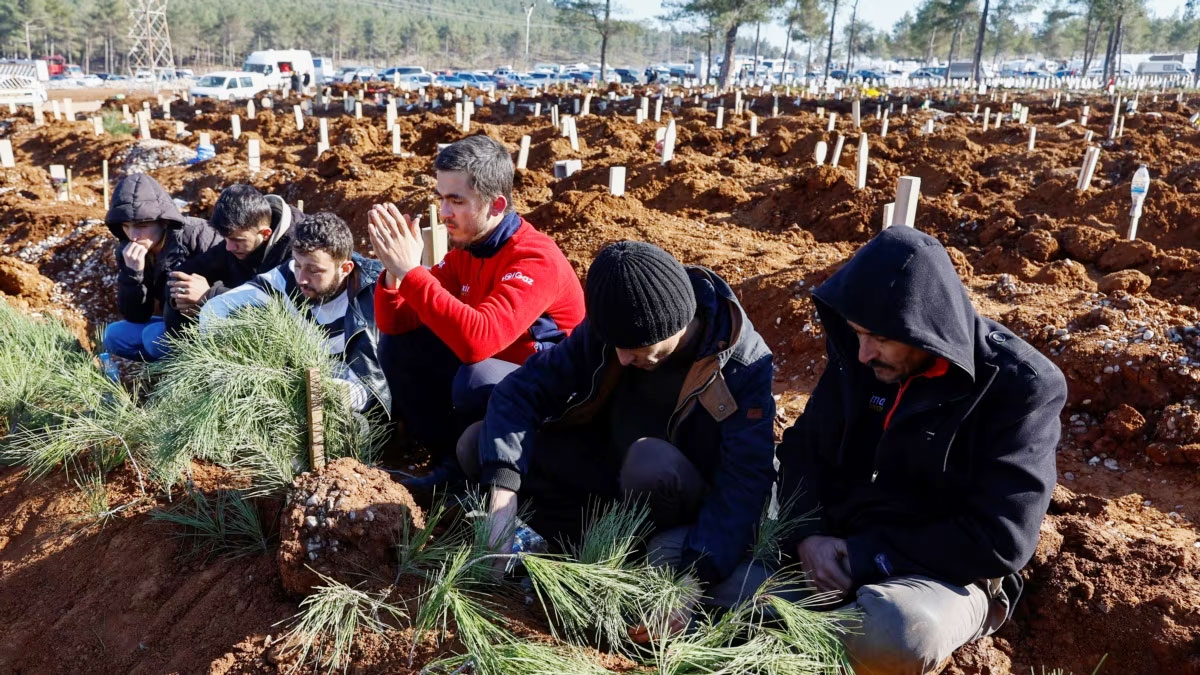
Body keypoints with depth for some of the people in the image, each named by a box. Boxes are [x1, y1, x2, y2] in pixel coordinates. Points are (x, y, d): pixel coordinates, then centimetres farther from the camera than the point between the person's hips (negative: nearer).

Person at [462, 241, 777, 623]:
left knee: (650, 460, -40)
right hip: (609, 475, 5)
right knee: (477, 445, -12)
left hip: (695, 501, -5)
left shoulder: (744, 367, -26)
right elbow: (524, 388, -16)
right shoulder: (605, 332, -16)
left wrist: (692, 580, -42)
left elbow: (745, 485, -30)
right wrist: (503, 493, -31)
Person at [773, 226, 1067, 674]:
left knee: (892, 637, -38)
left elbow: (1000, 540, -19)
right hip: (838, 551, 4)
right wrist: (807, 536, -14)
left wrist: (867, 559, -20)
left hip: (946, 574, -4)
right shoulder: (859, 357, -1)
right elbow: (803, 449, 5)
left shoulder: (1020, 387, -16)